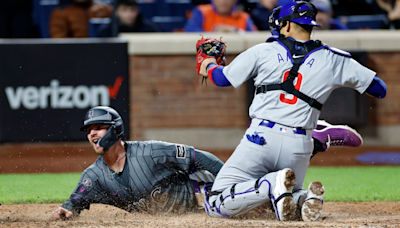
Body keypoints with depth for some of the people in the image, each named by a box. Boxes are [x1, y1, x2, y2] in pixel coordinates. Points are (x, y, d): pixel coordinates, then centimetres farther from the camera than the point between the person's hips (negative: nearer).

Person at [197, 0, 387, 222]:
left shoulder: (263, 51, 5)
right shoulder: (332, 59, 7)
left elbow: (223, 78, 16)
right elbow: (379, 89, 12)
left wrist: (209, 66, 40)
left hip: (260, 137, -3)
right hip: (299, 146, 3)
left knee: (215, 205, 0)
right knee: (290, 198, 29)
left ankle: (271, 185, -23)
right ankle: (302, 197, -9)